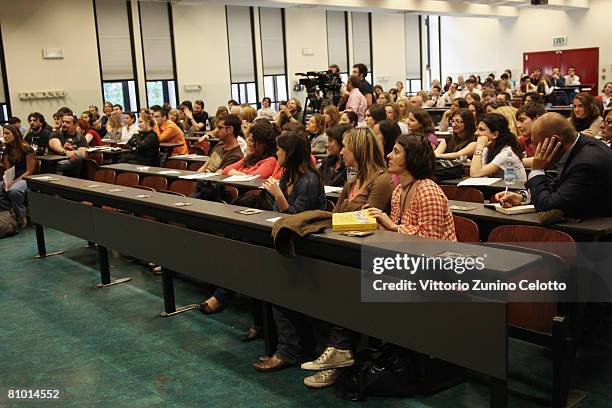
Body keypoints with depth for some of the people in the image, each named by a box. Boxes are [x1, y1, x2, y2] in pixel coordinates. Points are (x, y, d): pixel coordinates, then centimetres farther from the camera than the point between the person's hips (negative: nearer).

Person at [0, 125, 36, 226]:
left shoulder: (26, 149, -11)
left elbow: (29, 171, -11)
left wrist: (14, 182, -20)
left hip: (26, 179, -7)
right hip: (12, 179, 7)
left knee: (13, 191, -36)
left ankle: (21, 218, -18)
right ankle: (11, 211, -9)